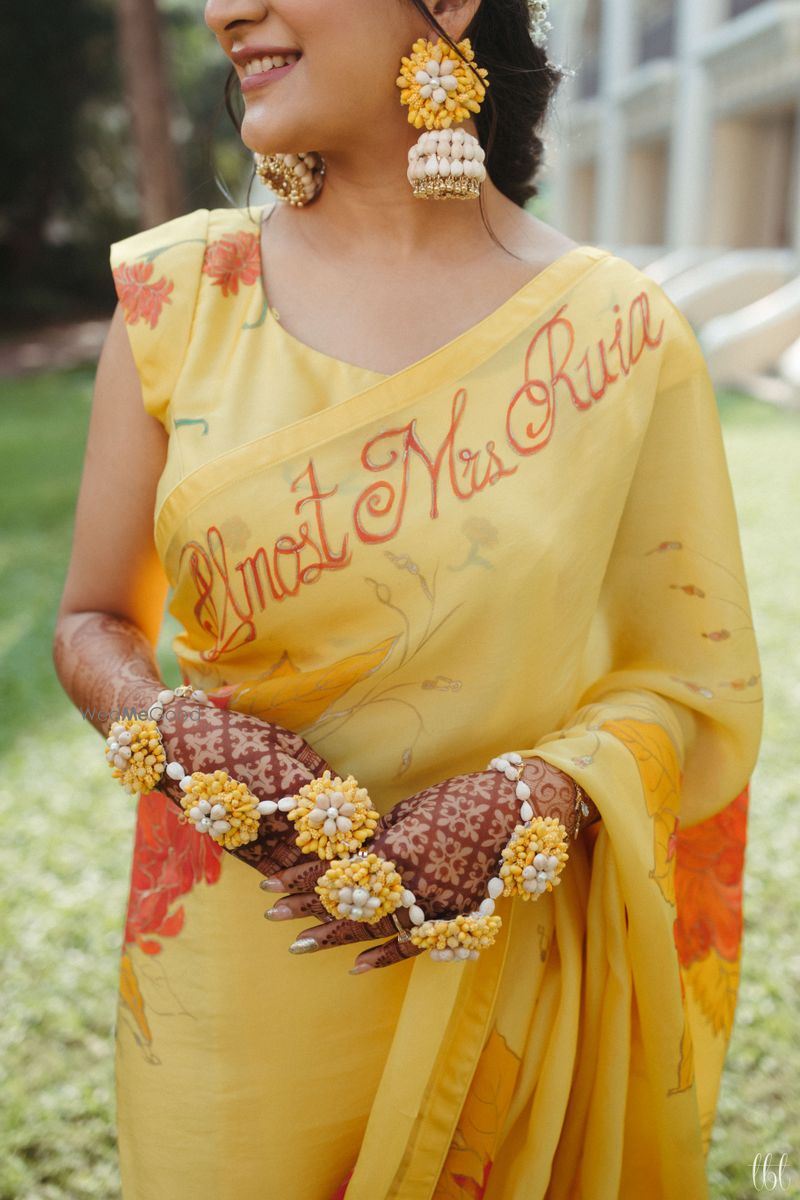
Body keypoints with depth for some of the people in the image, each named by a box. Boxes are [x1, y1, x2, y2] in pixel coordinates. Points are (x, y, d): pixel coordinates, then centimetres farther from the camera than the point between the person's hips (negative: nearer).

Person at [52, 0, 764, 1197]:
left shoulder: (622, 332, -9)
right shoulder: (177, 291, -4)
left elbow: (695, 680, -1)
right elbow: (94, 621, 4)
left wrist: (526, 801, -19)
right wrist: (170, 725, -17)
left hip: (506, 980, 0)